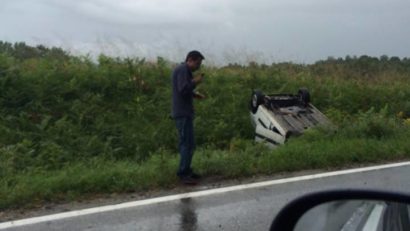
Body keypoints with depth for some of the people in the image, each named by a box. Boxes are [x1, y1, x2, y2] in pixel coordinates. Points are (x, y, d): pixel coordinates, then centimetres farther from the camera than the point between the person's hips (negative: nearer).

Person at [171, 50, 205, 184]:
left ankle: (186, 171, 18)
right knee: (188, 144, -11)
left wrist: (194, 94, 11)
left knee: (185, 143, 13)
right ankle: (183, 174, -9)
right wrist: (195, 82, -11)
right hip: (183, 113, -11)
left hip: (184, 113, 11)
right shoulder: (183, 70, -13)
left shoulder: (183, 70, 20)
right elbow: (183, 89, -23)